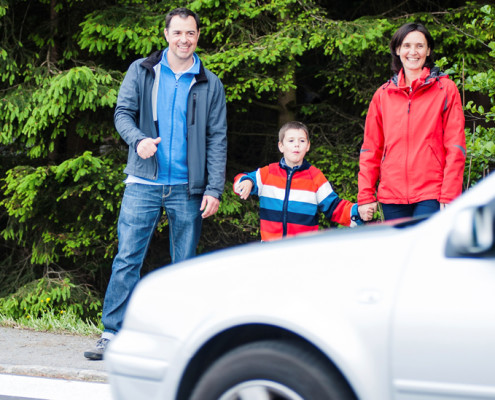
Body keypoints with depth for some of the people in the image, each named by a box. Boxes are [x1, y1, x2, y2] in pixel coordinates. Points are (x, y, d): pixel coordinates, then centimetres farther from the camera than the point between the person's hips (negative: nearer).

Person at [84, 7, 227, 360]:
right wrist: (138, 139, -18)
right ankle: (113, 335, -4)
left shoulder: (210, 84, 8)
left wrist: (215, 189, -3)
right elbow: (123, 112, 5)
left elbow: (217, 139, 6)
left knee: (185, 264, 4)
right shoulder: (141, 72, 7)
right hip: (144, 182, -1)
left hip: (187, 188, 1)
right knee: (127, 258, -7)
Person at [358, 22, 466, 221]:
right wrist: (365, 195, 5)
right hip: (392, 196, 3)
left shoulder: (446, 89, 4)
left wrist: (449, 196, -9)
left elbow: (455, 147, 0)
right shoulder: (383, 95, 13)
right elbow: (371, 150, 14)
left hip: (431, 196, -3)